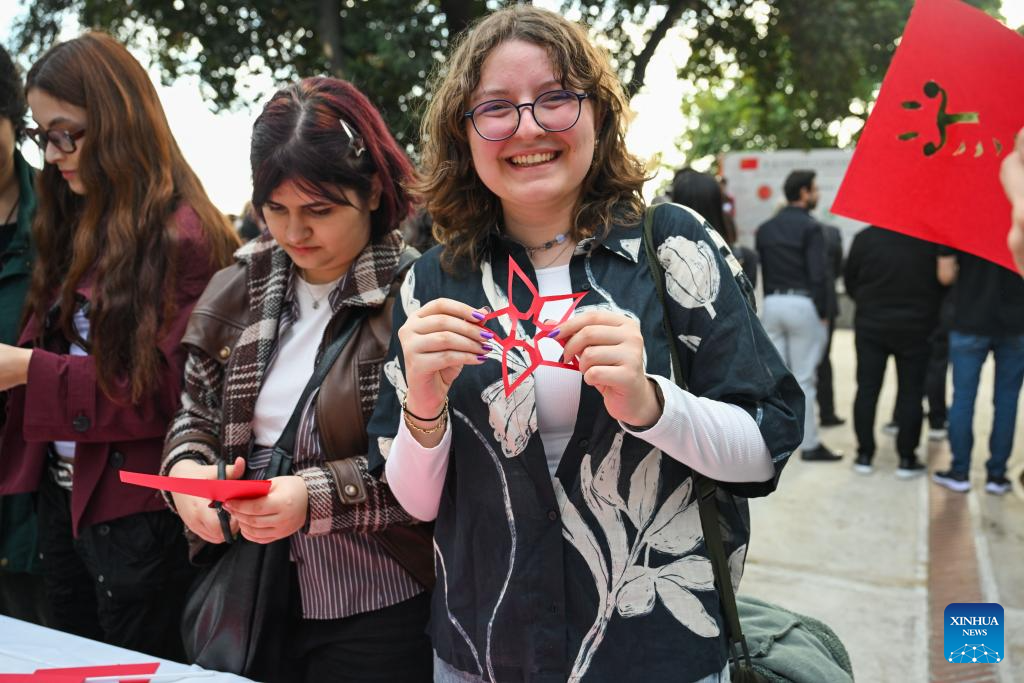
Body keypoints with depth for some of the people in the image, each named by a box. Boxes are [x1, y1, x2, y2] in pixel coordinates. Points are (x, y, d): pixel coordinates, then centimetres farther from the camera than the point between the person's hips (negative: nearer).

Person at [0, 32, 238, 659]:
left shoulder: (182, 237, -16)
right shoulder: (77, 227, 10)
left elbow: (169, 392, -19)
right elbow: (62, 351, 13)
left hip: (137, 516, -8)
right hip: (63, 495, 8)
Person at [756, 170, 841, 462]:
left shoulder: (765, 229, 10)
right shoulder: (810, 227, -9)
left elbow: (762, 270, 10)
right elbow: (818, 275, -14)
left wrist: (771, 299, 12)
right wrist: (823, 313, -7)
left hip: (772, 304, 6)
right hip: (802, 304, -6)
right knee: (804, 378, -1)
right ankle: (809, 444, 5)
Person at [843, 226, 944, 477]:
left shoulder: (866, 237, -7)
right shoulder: (930, 239, -8)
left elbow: (849, 280, 2)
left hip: (871, 326, 1)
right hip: (916, 329, 0)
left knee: (867, 389, 7)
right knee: (911, 393, 6)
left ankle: (865, 455, 10)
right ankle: (907, 459, 8)